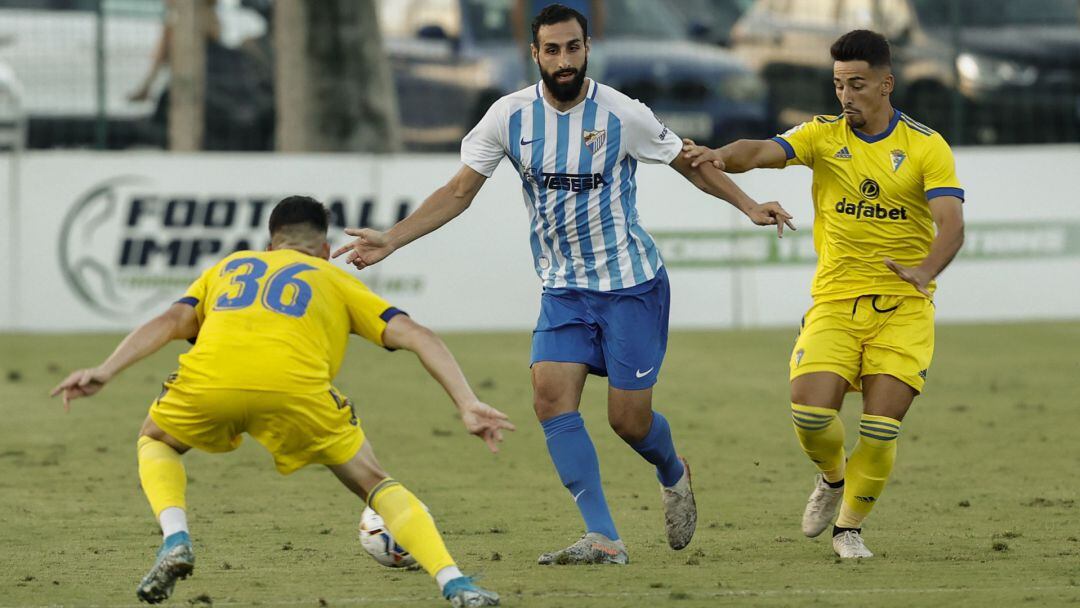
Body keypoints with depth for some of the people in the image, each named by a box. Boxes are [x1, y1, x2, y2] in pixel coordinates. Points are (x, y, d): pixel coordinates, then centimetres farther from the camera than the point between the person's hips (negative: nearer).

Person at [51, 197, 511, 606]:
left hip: (208, 380, 1)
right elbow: (415, 335, 20)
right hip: (296, 385, -1)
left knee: (155, 441, 34)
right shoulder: (336, 281, 33)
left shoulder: (230, 266, 37)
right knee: (375, 484, 18)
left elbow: (173, 321, 20)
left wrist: (105, 371, 11)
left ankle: (175, 539, 8)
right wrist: (467, 405, 16)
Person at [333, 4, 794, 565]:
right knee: (551, 396, -17)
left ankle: (673, 473, 33)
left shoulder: (622, 115, -12)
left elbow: (691, 164, 3)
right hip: (563, 287, 3)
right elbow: (458, 192, 1)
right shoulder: (509, 116, -5)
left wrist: (748, 206, -6)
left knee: (629, 419, -4)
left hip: (631, 283, -3)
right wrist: (391, 239, -7)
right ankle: (602, 539, -15)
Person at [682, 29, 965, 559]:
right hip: (835, 300, 1)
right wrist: (723, 154, -38)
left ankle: (849, 526, 12)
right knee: (810, 411, -17)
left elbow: (951, 223, -14)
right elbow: (763, 152, -14)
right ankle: (832, 477, 18)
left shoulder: (926, 147, -2)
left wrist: (926, 270, -35)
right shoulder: (823, 136, 3)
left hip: (904, 306, -1)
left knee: (881, 428, -11)